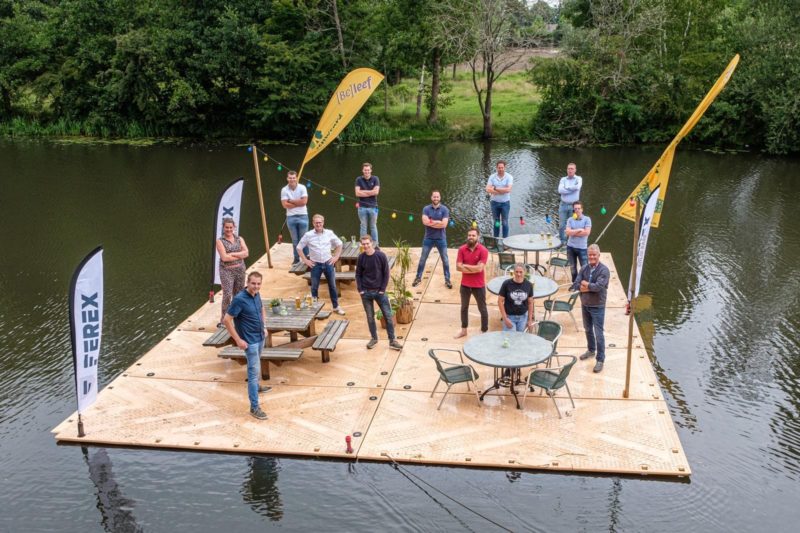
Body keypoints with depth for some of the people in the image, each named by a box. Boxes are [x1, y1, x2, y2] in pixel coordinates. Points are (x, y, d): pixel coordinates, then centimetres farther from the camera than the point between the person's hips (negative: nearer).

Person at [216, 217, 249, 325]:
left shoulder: (240, 239, 8)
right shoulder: (220, 241, -3)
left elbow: (246, 253, -5)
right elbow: (224, 257, -14)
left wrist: (232, 254, -15)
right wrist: (239, 256, -9)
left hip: (240, 269, 4)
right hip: (226, 271, -4)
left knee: (238, 295, 10)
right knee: (227, 294, -13)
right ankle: (223, 319, -5)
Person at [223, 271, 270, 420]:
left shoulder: (257, 295, -1)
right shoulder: (239, 299, -25)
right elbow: (226, 320, -23)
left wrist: (264, 327, 12)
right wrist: (238, 340, -21)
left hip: (260, 337, 8)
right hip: (250, 341, -8)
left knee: (255, 366, 28)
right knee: (254, 371, -8)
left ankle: (255, 387, 51)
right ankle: (254, 407, -4)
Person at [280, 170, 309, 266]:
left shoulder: (302, 187, -4)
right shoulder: (284, 190, -2)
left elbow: (304, 201, -14)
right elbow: (285, 204, -11)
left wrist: (291, 201, -10)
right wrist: (298, 203, -12)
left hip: (302, 216, -1)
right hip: (290, 217, 1)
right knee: (295, 240, 9)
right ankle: (296, 258, 16)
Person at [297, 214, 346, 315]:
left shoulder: (329, 233, -4)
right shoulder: (308, 235, -9)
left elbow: (339, 244, 11)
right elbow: (299, 247, 1)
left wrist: (336, 257, 3)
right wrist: (305, 260, -3)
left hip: (328, 263, 2)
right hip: (315, 264, -2)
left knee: (332, 286, 11)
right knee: (314, 287, 8)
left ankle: (336, 307, 24)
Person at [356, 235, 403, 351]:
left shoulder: (381, 255, -9)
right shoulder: (361, 257, -3)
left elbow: (386, 273, -5)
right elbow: (358, 274, 5)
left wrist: (382, 289, -9)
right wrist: (360, 290, -4)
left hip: (379, 291, -1)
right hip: (366, 292, 2)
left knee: (388, 315, -2)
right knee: (370, 316, 10)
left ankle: (392, 341, 6)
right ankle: (374, 338, 25)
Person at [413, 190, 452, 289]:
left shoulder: (445, 209, -7)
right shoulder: (426, 209, -4)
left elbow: (444, 224, -17)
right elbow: (425, 222, -18)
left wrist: (431, 222, -15)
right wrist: (438, 222, -17)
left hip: (441, 238, -1)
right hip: (428, 238, 1)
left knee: (445, 260, 6)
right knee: (422, 259, 8)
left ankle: (447, 280, 16)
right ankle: (418, 278, 20)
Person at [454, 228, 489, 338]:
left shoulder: (483, 250, -15)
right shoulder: (462, 249, -5)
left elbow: (480, 268, -23)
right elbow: (458, 267, -12)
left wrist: (465, 265, -14)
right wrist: (474, 268, -18)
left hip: (479, 285, -4)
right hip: (465, 284, 4)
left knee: (482, 309, 8)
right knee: (464, 307, 19)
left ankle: (485, 332, 21)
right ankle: (463, 330, 35)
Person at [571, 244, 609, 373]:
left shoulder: (604, 270, -16)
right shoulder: (584, 269, 1)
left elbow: (598, 286, -27)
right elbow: (575, 285, -7)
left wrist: (585, 284, -15)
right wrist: (590, 287, -21)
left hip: (597, 307, -6)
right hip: (585, 304, 6)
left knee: (598, 333, -2)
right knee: (588, 329, 22)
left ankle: (600, 360, 5)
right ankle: (591, 350, 42)